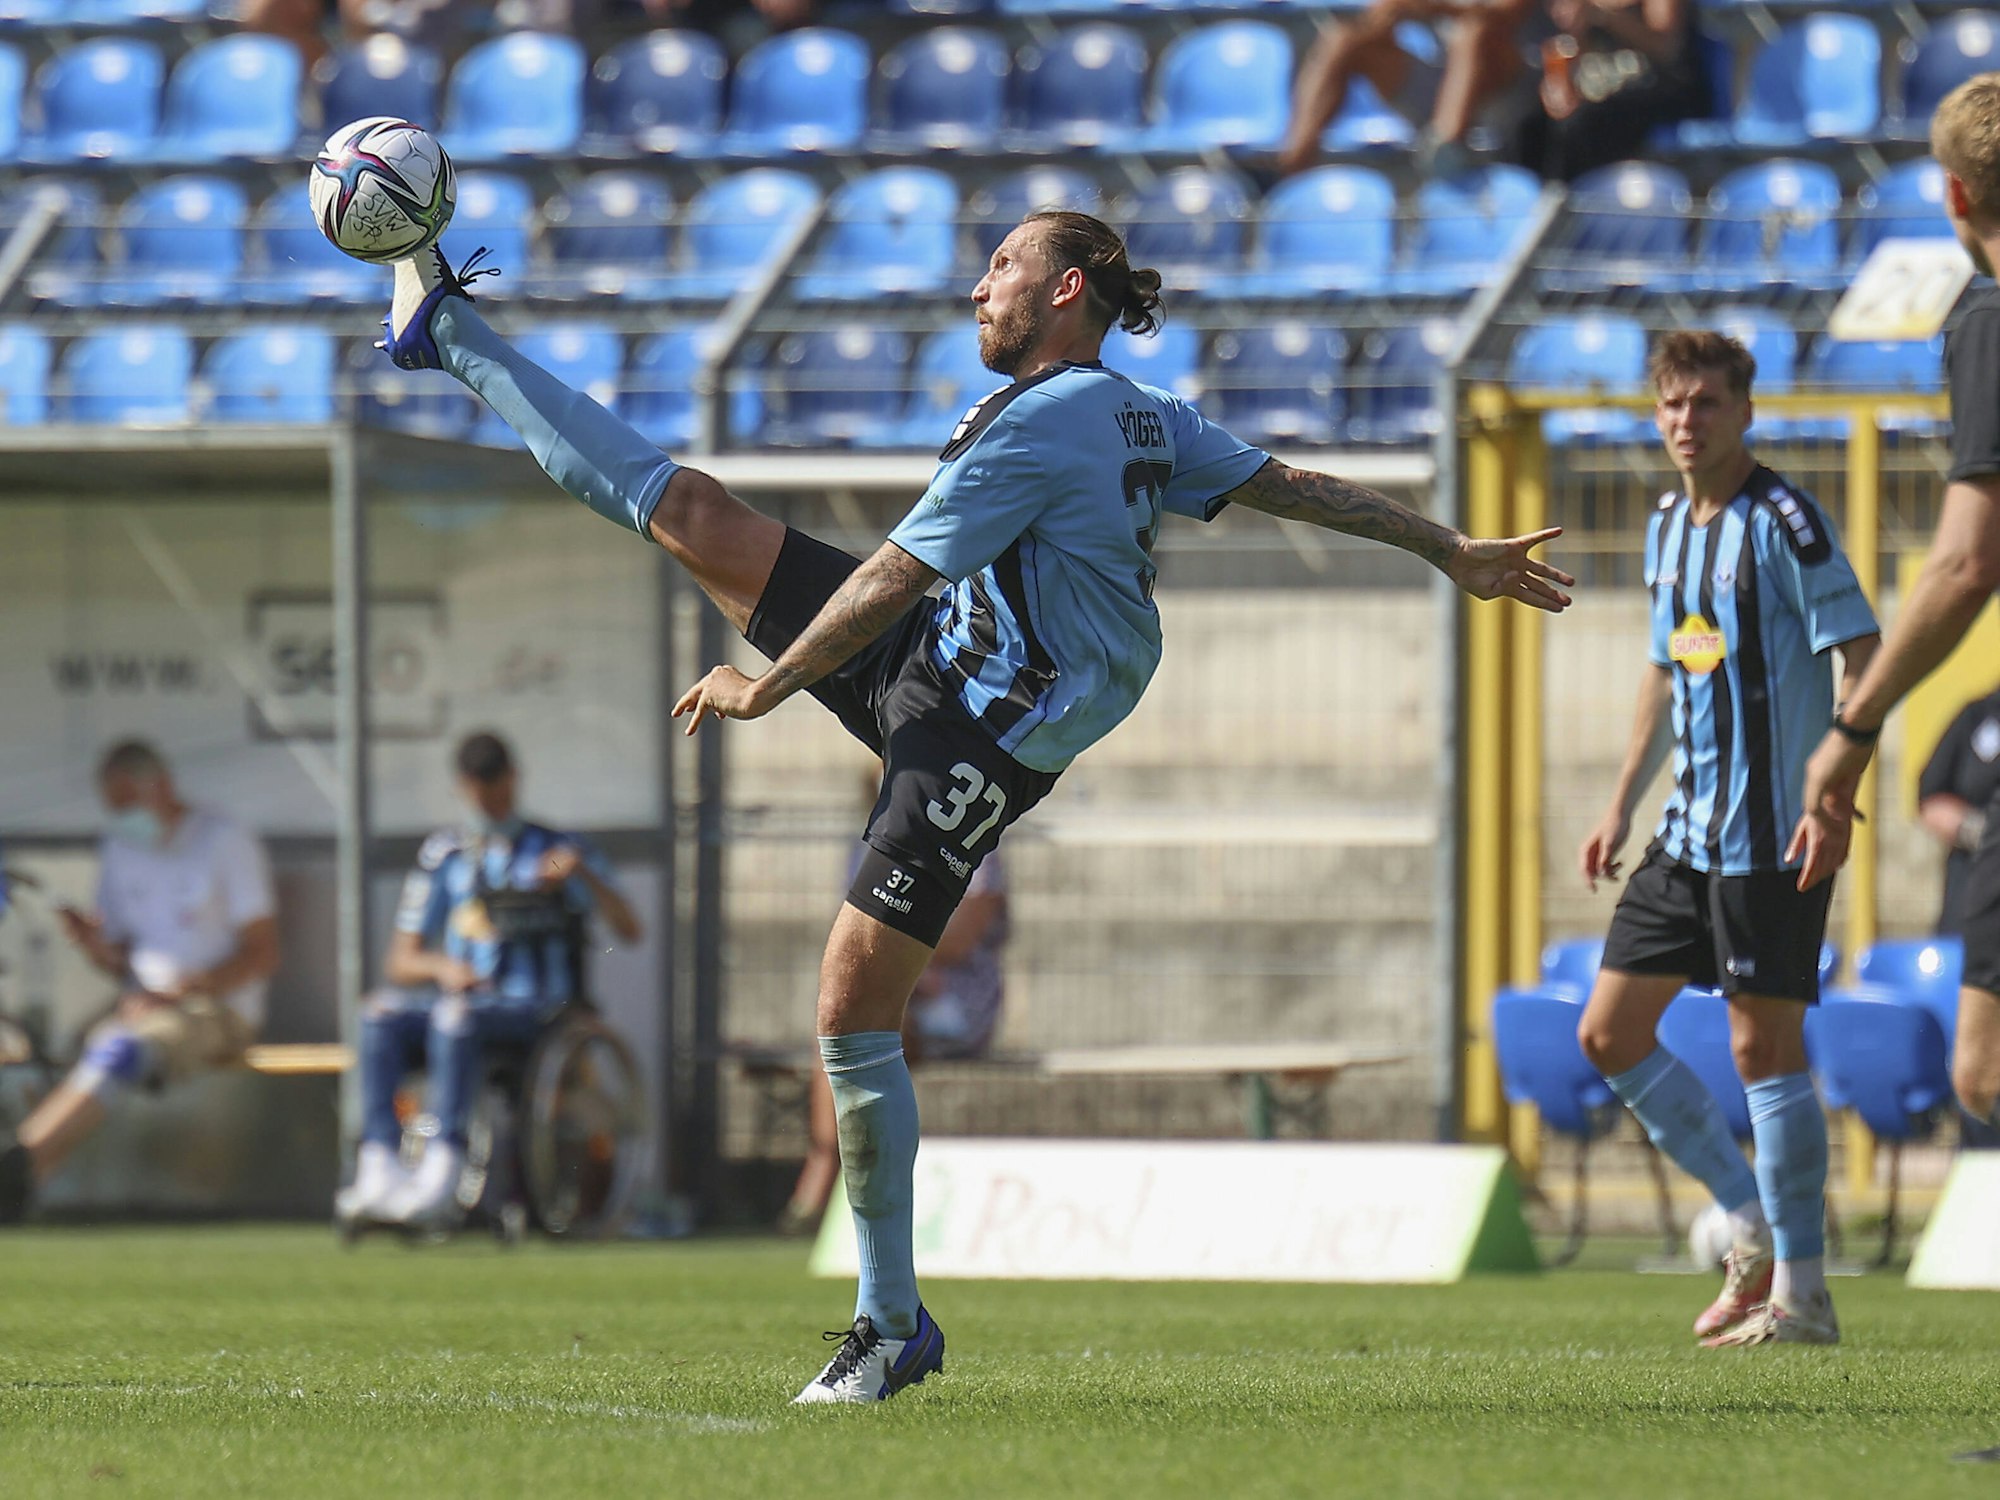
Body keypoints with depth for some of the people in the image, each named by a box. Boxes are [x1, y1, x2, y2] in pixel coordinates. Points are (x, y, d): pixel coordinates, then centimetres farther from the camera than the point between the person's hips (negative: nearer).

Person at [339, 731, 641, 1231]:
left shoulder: (557, 849, 11)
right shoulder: (444, 856, 19)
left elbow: (628, 931, -2)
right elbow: (399, 963, 13)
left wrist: (584, 875, -19)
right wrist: (440, 966, -10)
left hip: (533, 1009, -4)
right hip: (457, 997, 4)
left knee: (456, 1016, -37)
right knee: (382, 1013, -28)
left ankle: (440, 1176, -47)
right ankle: (379, 1173, -41)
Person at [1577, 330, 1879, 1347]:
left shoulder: (1783, 521, -11)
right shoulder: (1667, 528, 13)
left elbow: (1862, 657, -14)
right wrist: (1623, 805, 21)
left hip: (1772, 834, -8)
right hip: (1687, 832, 9)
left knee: (1763, 1045, -7)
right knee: (1609, 1034, 7)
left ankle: (1800, 1293, 0)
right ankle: (1753, 1226, 18)